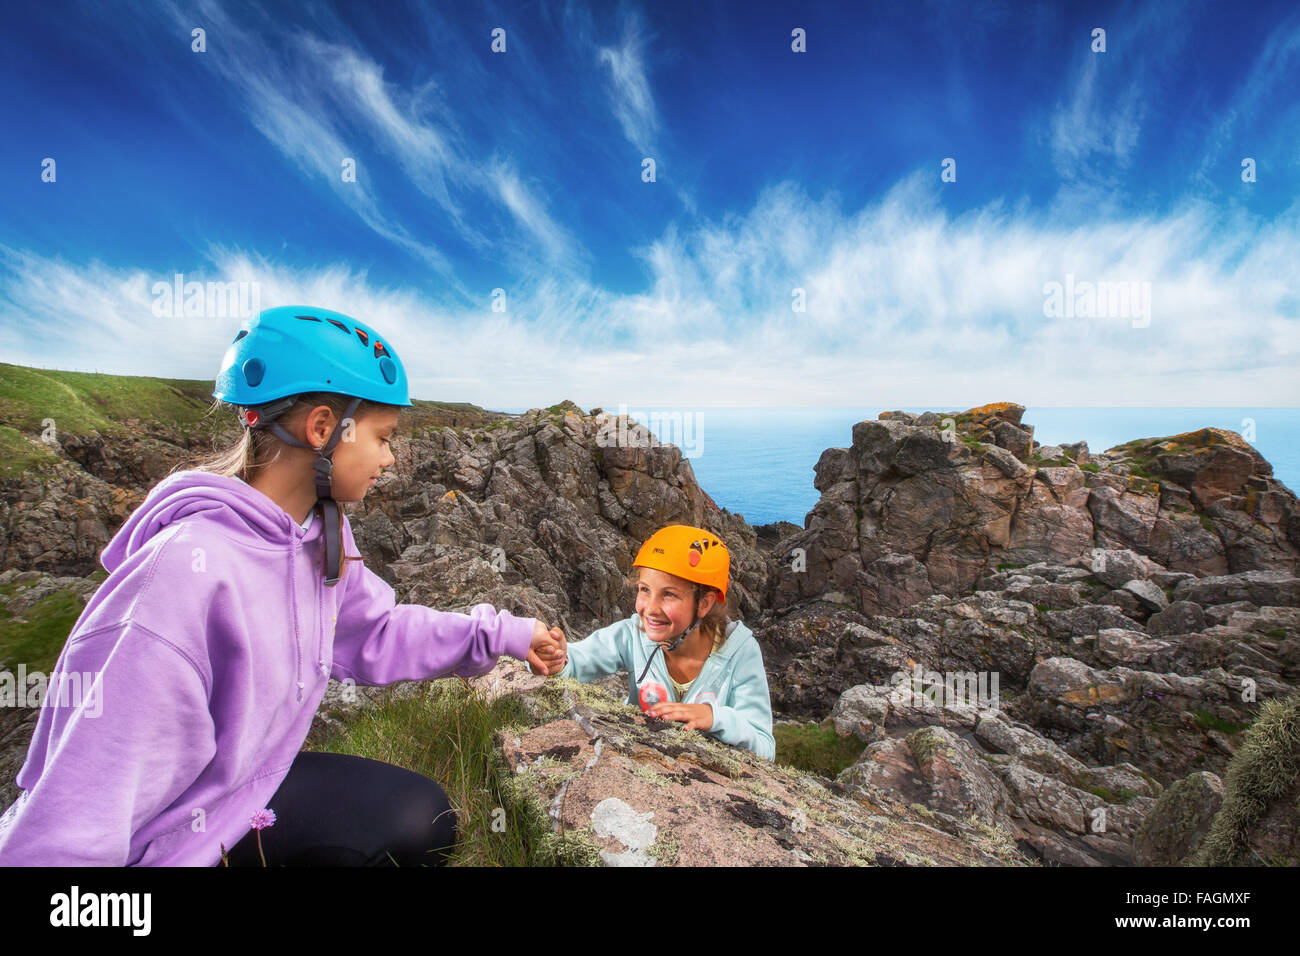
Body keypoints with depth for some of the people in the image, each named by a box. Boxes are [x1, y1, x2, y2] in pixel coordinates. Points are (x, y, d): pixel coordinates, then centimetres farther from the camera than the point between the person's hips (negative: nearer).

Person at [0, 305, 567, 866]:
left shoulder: (323, 536, -5)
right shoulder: (187, 573, -31)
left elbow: (374, 632, 7)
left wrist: (501, 635, 4)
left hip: (241, 793, 7)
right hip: (153, 847, -7)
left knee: (422, 821, 2)